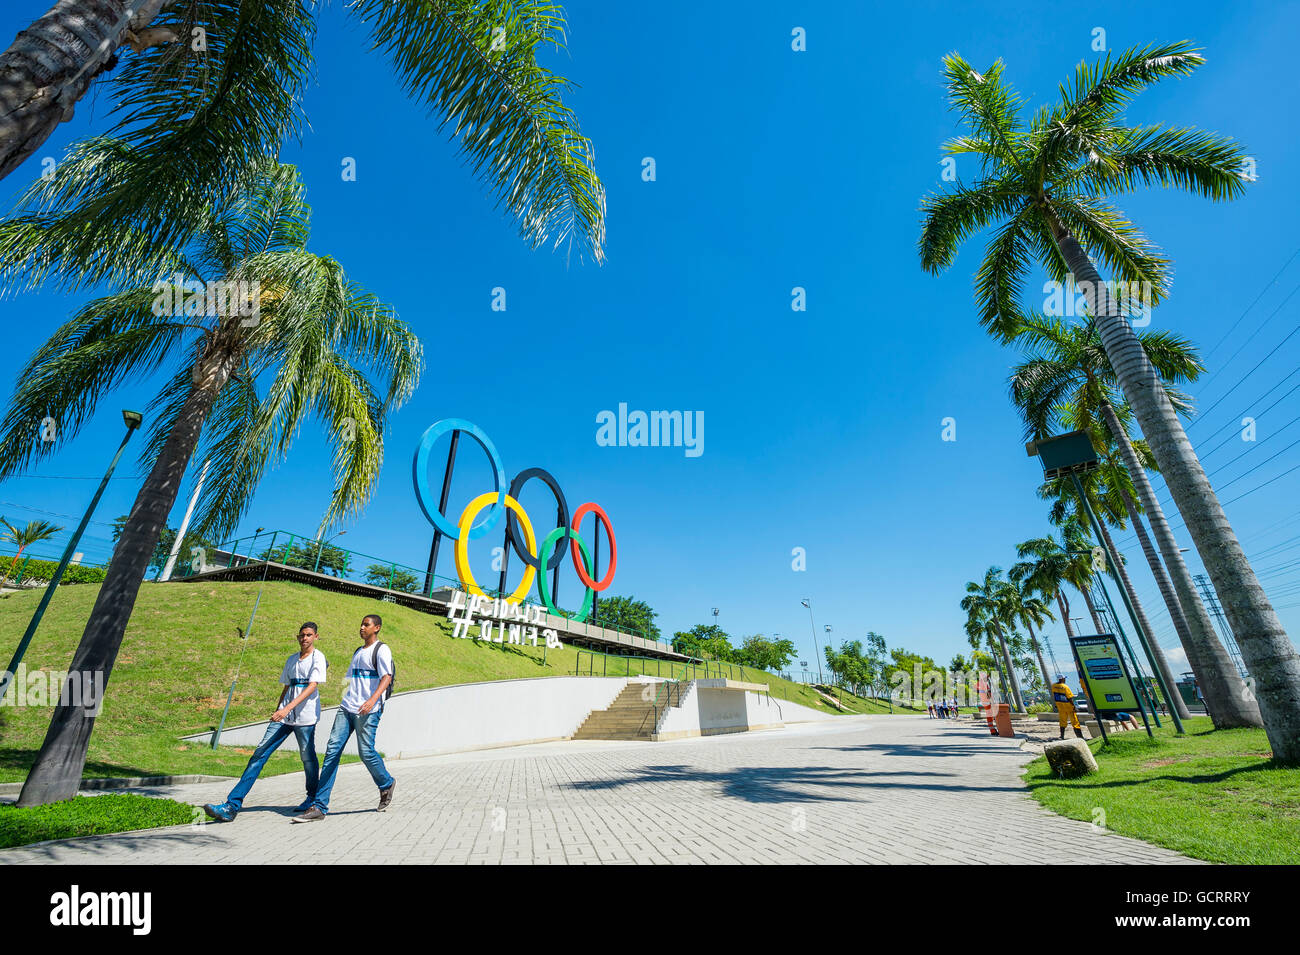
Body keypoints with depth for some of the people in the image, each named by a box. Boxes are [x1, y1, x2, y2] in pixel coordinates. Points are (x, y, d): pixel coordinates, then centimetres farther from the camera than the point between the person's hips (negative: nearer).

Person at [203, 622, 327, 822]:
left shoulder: (317, 657, -7)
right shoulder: (291, 659, 16)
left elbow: (312, 686, -17)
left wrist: (288, 708, -24)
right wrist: (278, 710, 19)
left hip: (305, 717, -6)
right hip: (284, 716, 6)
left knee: (308, 757, 4)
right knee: (259, 754, -2)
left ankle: (313, 798, 25)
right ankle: (232, 805, 2)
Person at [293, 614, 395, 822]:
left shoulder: (381, 649, -5)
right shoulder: (357, 652, 20)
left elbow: (386, 677, -17)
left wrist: (373, 700, -30)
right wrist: (347, 702, 22)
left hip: (368, 711, -7)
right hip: (346, 708, 7)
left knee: (366, 752, -2)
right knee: (332, 751, -1)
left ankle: (386, 785, 23)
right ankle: (319, 807, 3)